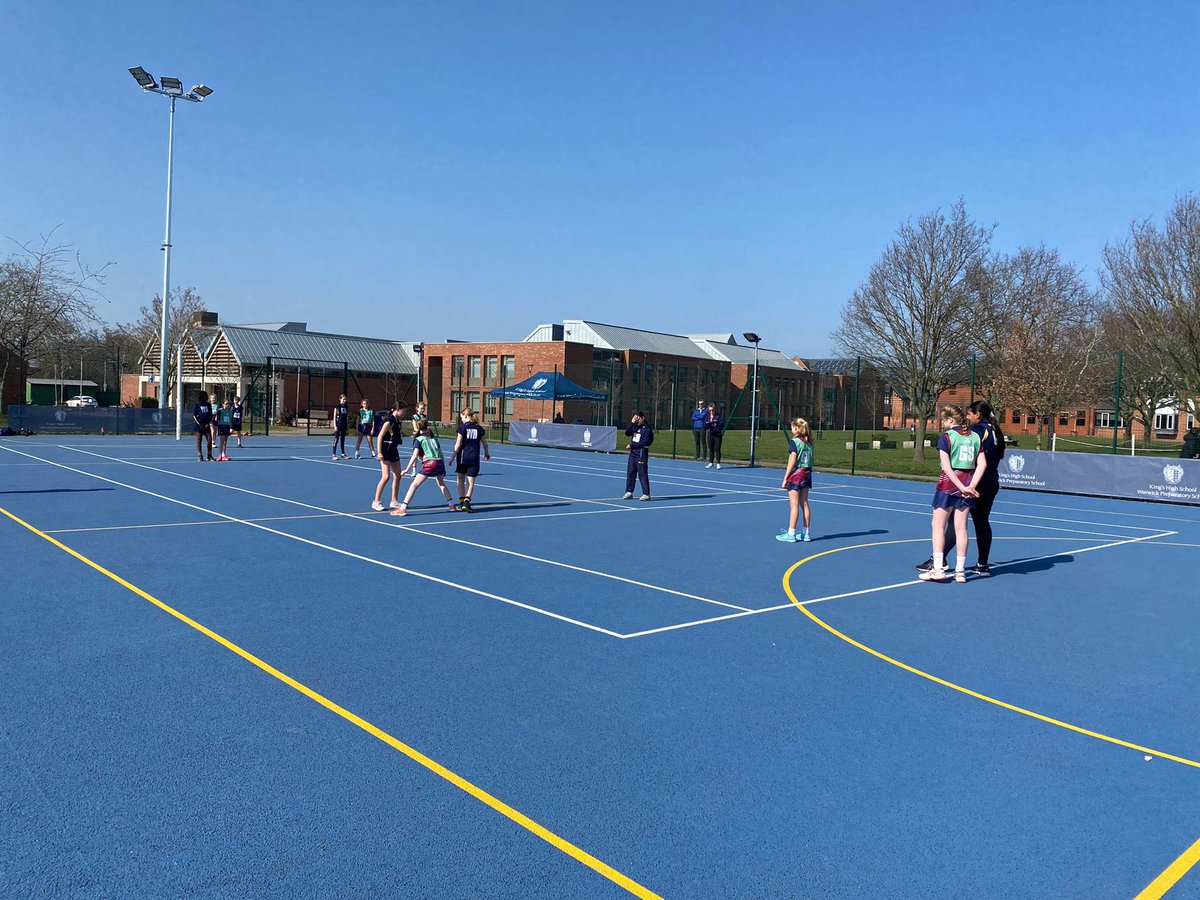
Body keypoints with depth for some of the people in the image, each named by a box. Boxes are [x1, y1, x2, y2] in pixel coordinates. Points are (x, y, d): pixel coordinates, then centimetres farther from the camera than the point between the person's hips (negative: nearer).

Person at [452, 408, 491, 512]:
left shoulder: (462, 427, -6)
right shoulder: (479, 428, 4)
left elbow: (458, 444, -9)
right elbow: (484, 443, 14)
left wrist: (453, 456, -3)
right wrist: (486, 453, 32)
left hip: (462, 457, -2)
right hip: (474, 458, 2)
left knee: (461, 480, 13)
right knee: (471, 482, 3)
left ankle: (461, 502, 13)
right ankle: (467, 501, -14)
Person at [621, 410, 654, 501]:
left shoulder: (647, 429, -8)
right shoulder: (635, 427, 13)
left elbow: (644, 443, -15)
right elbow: (627, 433, -1)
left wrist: (632, 445, -11)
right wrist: (632, 423, -8)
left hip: (641, 454, -7)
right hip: (633, 453, 7)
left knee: (642, 475, -5)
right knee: (630, 473, 10)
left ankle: (646, 494, 0)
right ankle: (629, 492, 18)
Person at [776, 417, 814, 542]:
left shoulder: (794, 441, -12)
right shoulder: (809, 443, 8)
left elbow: (792, 461, -15)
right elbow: (810, 460, 9)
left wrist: (785, 478, -12)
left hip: (796, 473, -7)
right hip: (807, 473, 7)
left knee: (794, 505, -4)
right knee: (804, 504, 11)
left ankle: (790, 534, 0)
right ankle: (805, 533, 15)